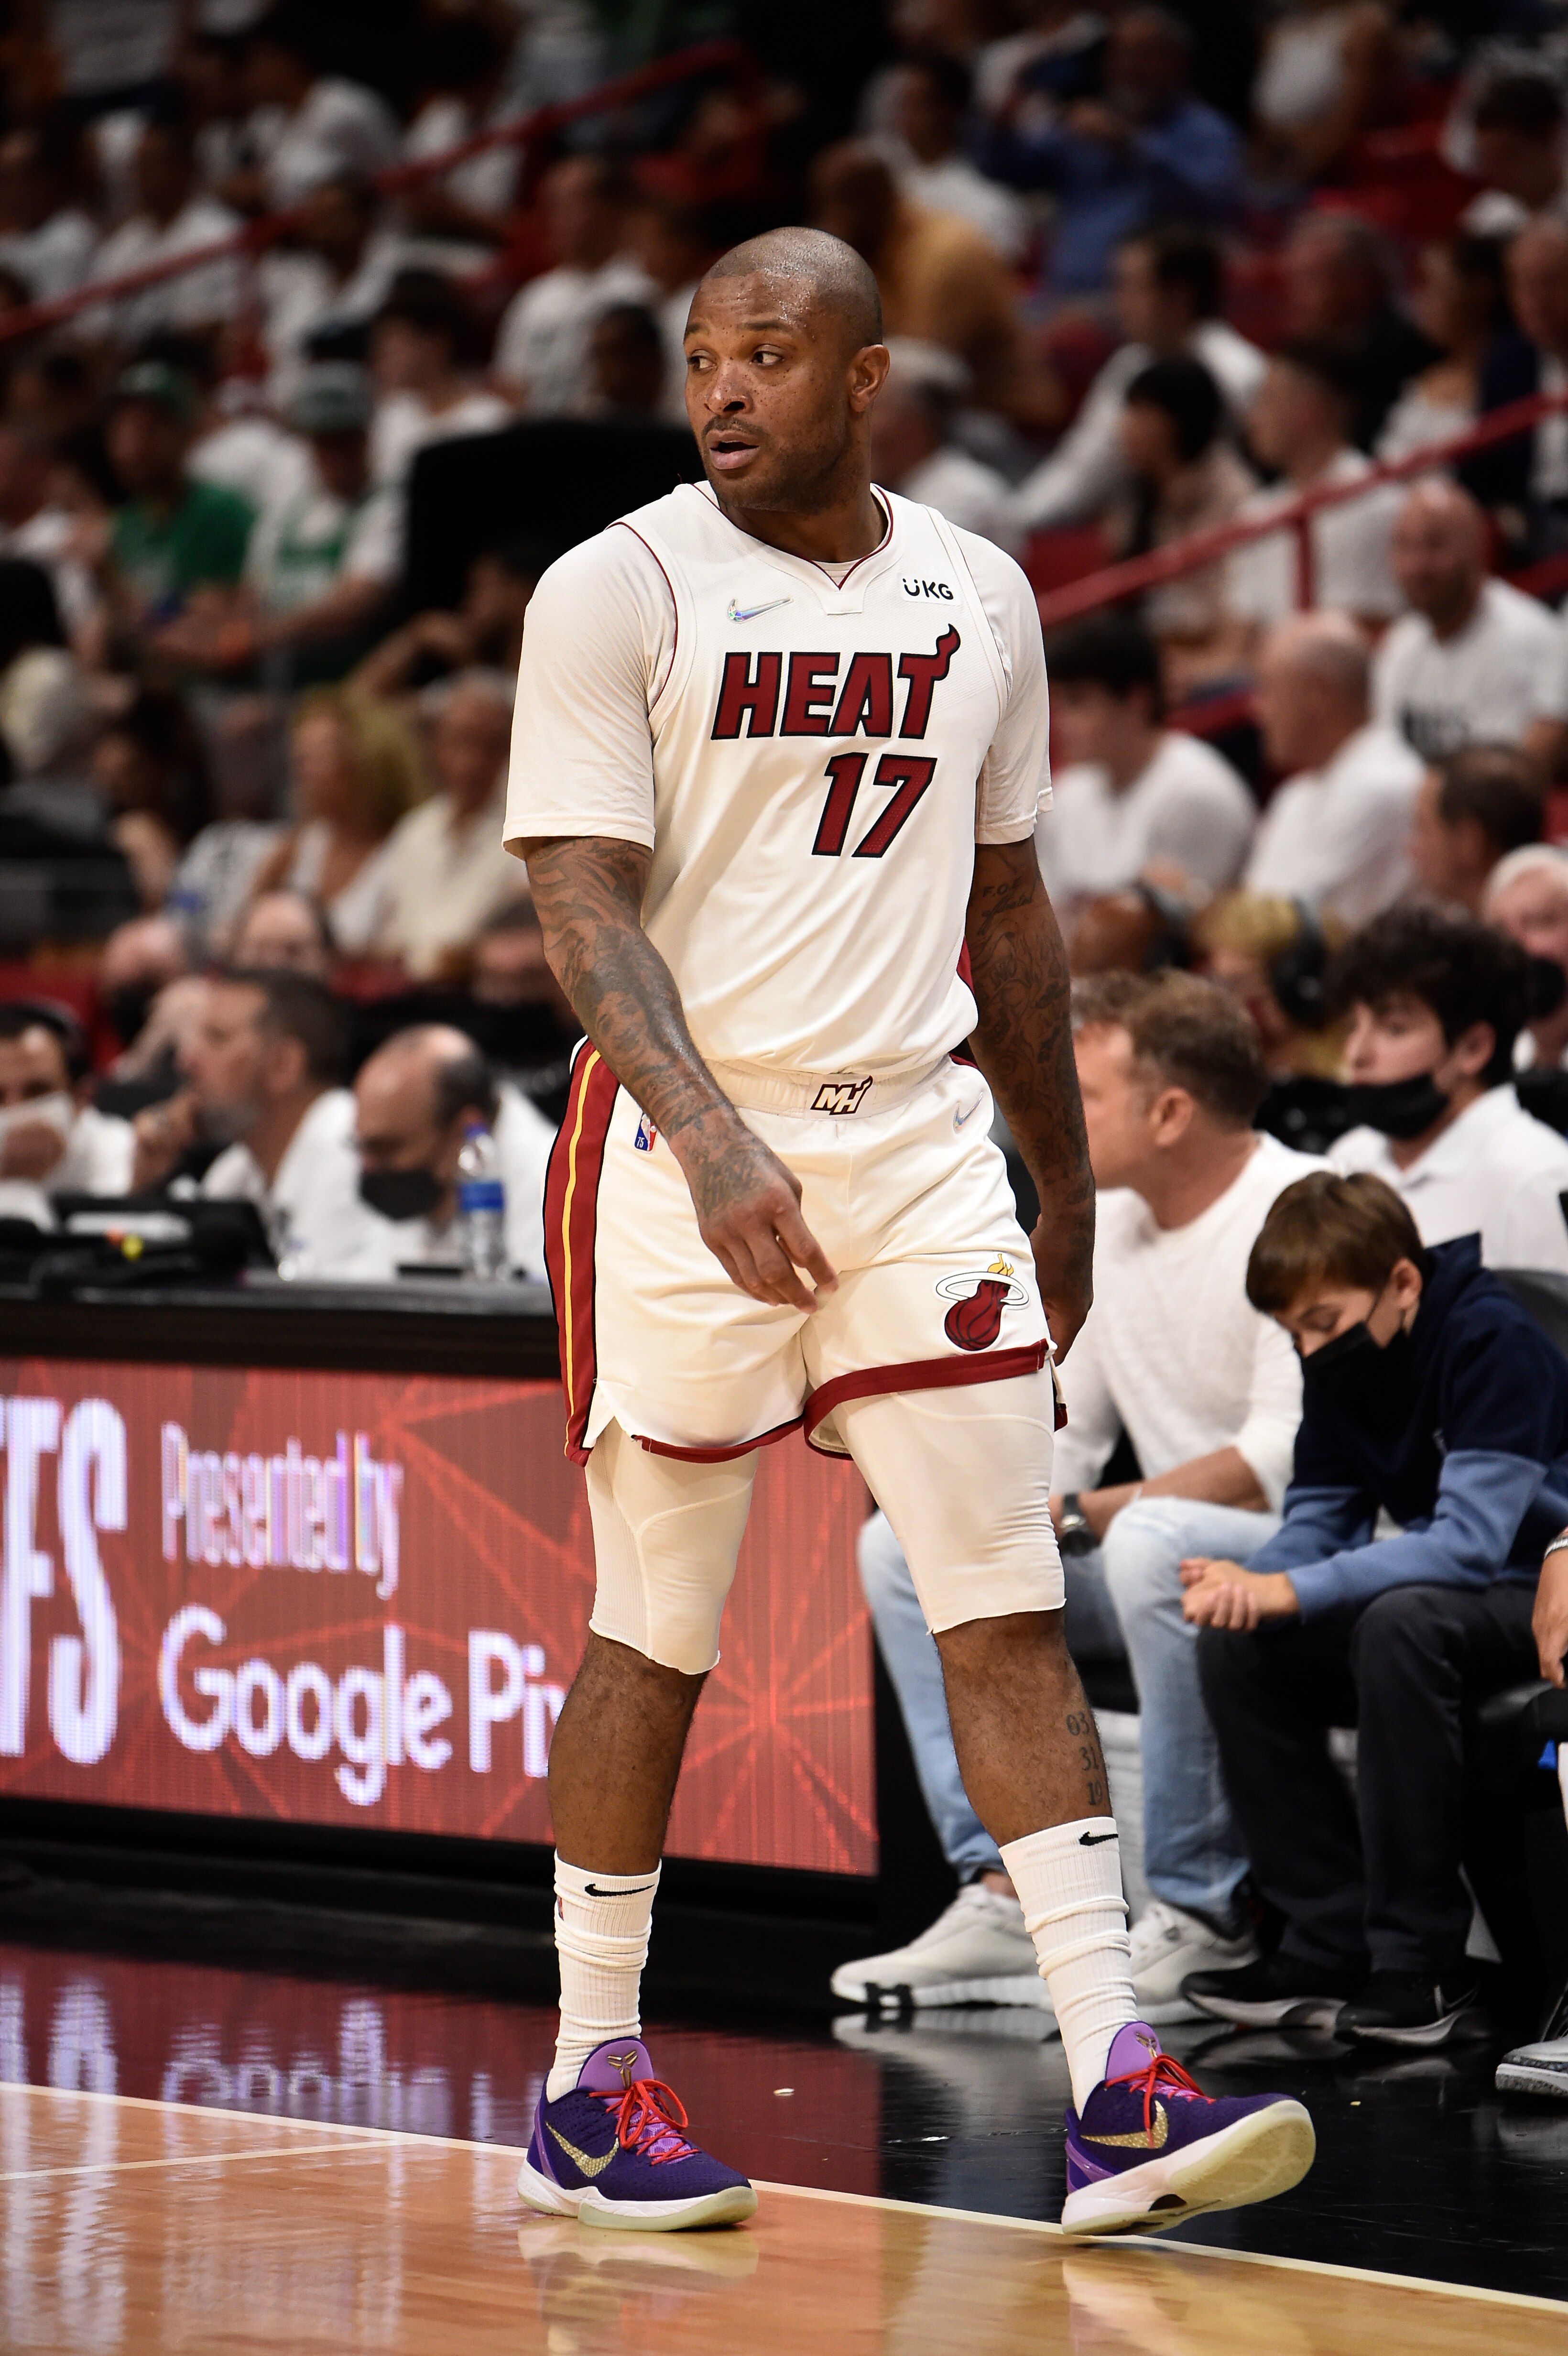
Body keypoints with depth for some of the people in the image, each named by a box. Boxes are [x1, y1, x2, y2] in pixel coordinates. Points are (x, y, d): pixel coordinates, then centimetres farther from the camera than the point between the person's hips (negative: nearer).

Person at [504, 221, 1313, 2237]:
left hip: (918, 1139, 4)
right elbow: (584, 904, -13)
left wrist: (1065, 1185, 19)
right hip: (689, 1148, -4)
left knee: (1010, 1613, -3)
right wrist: (712, 1142, -27)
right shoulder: (616, 591, -6)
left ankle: (1115, 2094, -6)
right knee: (657, 1635, 3)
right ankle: (589, 2089, 16)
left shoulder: (976, 597, 9)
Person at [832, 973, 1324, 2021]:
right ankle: (1004, 1896, -10)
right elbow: (1061, 1432, 14)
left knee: (1153, 1544, -38)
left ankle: (1203, 1914, -26)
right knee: (903, 1545, -1)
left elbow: (1290, 1457, -25)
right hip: (1147, 1544, 9)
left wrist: (1079, 1517, -26)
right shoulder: (1103, 1221, 8)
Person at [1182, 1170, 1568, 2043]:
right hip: (1444, 1597, 8)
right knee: (1235, 1647, -10)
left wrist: (1293, 1591, -32)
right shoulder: (1342, 1367, 5)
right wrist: (1248, 1584, -19)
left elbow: (1472, 1538, -28)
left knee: (1399, 1621, -37)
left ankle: (1421, 1962, -28)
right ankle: (1334, 1944, -8)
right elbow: (1320, 1516, 5)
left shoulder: (1495, 1342, -20)